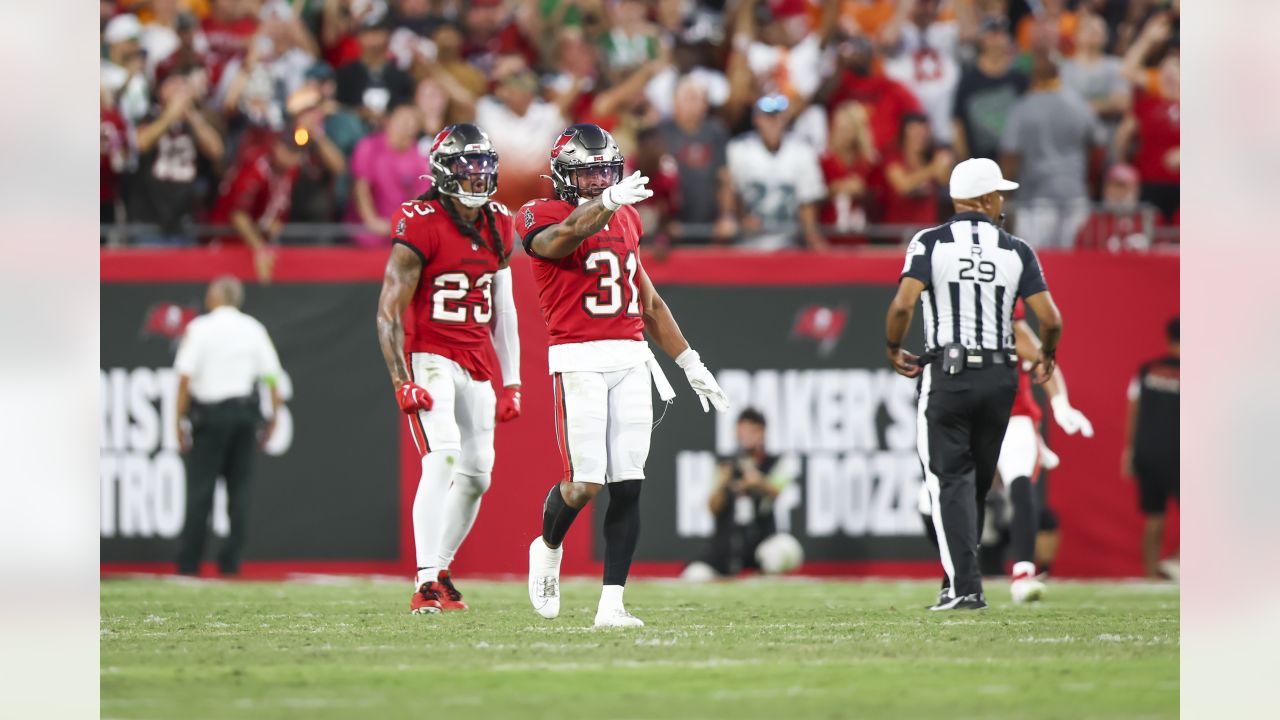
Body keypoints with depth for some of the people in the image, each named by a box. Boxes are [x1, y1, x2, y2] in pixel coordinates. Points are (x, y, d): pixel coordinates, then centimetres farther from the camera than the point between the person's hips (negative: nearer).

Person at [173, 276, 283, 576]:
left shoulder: (199, 328, -4)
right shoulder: (254, 329, 6)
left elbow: (185, 377, -9)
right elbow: (272, 377, 2)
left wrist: (180, 420, -4)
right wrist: (272, 418, 9)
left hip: (209, 414, -3)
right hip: (244, 412, 3)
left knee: (200, 488, -1)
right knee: (239, 487, 7)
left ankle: (188, 563, -3)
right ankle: (231, 560, 3)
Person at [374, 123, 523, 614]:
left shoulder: (497, 227, 9)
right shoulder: (420, 227, -13)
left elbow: (503, 311, 17)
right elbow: (389, 311, -12)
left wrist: (511, 382, 15)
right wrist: (402, 382, -19)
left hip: (475, 365, 7)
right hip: (430, 357, -7)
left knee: (476, 475, 8)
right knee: (444, 456, -23)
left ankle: (441, 570, 26)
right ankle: (426, 584, -26)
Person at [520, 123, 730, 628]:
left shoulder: (625, 220, 19)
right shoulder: (542, 218, -1)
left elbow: (648, 301, 26)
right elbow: (565, 236, -27)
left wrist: (689, 362, 25)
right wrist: (608, 203, -45)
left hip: (632, 359, 6)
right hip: (579, 359, -6)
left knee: (627, 486, -2)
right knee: (584, 483, -10)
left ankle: (611, 604, 1)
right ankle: (548, 548, 23)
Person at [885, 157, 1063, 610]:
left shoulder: (931, 243, -3)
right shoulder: (1016, 251, 2)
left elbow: (903, 305, -15)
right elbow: (1051, 319, -4)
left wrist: (892, 349, 3)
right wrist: (1046, 357, 17)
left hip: (947, 374, -2)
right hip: (999, 377, 2)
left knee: (951, 482, 0)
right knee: (977, 483, 15)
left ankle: (965, 586, -12)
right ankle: (960, 579, 20)